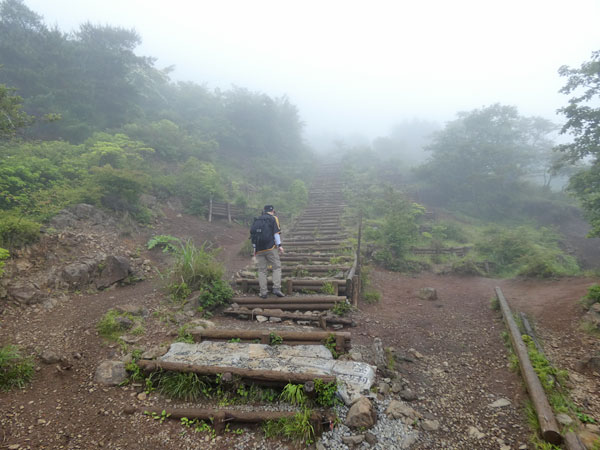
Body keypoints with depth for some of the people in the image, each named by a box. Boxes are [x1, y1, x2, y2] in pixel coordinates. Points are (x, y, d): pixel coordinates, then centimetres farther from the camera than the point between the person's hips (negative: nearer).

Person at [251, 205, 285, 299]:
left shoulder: (257, 221, 19)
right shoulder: (273, 218, 5)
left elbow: (252, 234, 16)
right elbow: (276, 232, -7)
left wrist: (254, 249, 18)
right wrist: (279, 245, -9)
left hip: (259, 249, 4)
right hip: (270, 248, -4)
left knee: (262, 270, 7)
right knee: (277, 267, 4)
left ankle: (263, 292, 5)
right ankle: (276, 288, -9)